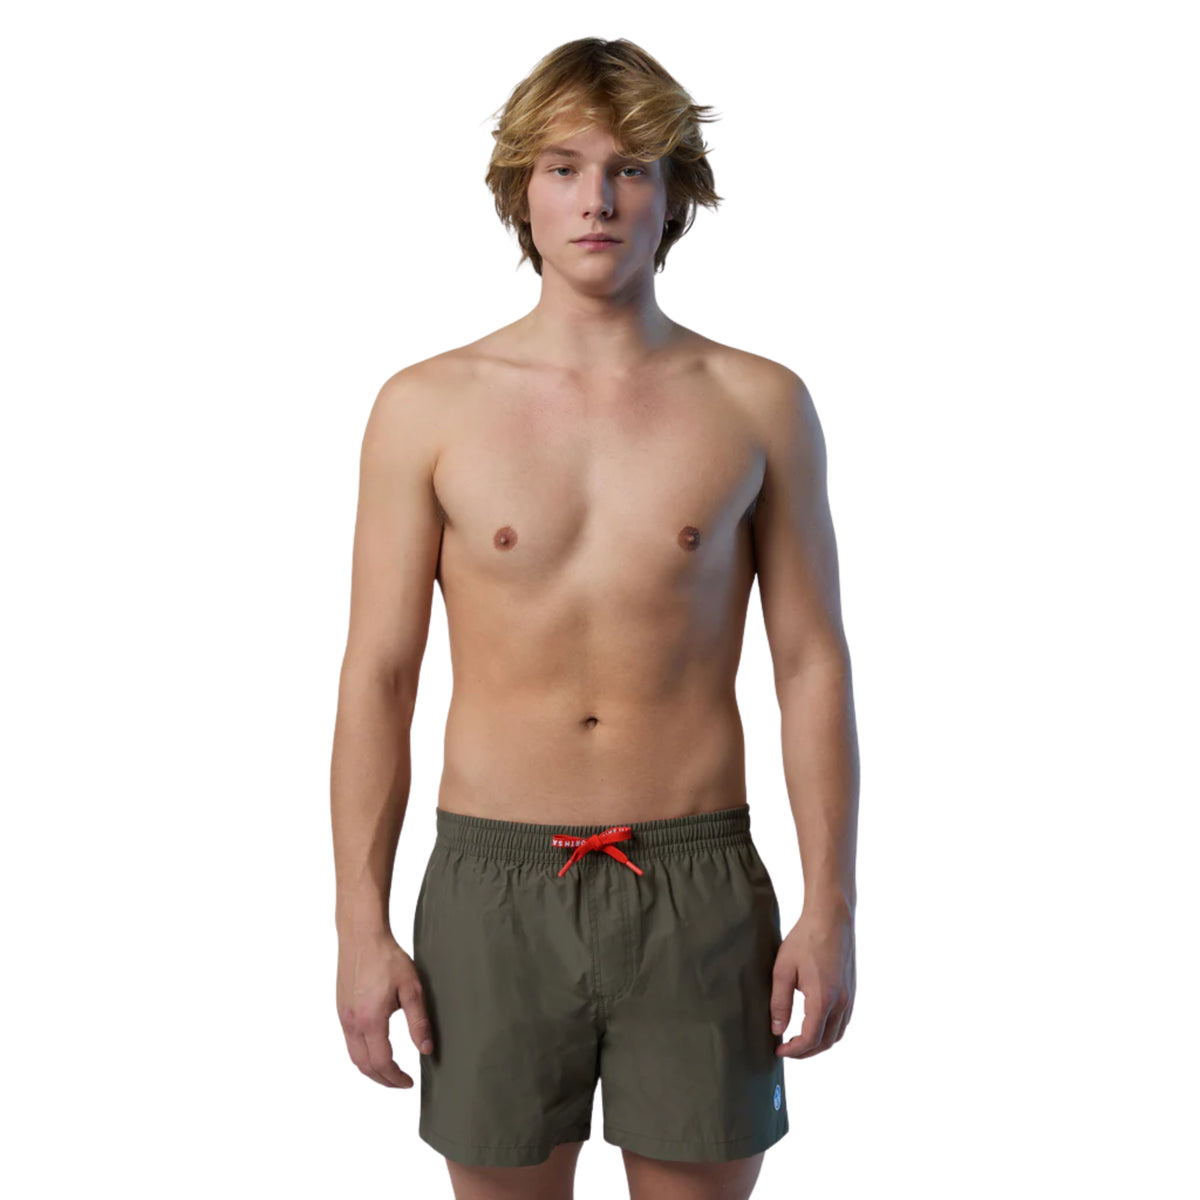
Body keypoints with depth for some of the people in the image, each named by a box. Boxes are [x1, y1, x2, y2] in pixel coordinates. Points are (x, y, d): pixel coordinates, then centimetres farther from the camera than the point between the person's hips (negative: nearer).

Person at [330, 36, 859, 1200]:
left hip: (700, 885, 0)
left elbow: (812, 664, 2)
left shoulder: (759, 404, 0)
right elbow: (377, 677, 0)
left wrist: (830, 905, -1)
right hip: (493, 884, 0)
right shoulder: (427, 407, -1)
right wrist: (361, 924, -3)